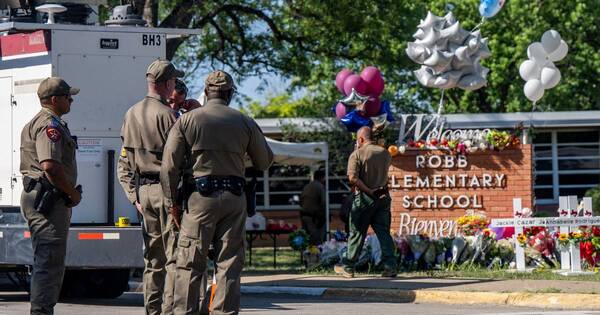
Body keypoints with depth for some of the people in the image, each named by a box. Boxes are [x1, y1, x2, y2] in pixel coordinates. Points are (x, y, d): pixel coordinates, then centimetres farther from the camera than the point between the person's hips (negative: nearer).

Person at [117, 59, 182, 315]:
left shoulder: (131, 114, 12)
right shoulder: (167, 114, -12)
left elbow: (124, 163, 13)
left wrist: (134, 195, 13)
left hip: (143, 190, 7)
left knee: (153, 258, 12)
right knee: (174, 255, -6)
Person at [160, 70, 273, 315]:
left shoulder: (187, 120, 1)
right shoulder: (245, 122, 6)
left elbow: (169, 166, -3)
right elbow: (265, 161, 14)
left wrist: (172, 202, 3)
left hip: (200, 196, -1)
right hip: (234, 198, 2)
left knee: (190, 263, 1)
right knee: (229, 263, 4)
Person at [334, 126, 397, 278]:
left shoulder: (357, 154, -10)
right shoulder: (385, 153, 4)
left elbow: (353, 178, -19)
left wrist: (368, 191, -15)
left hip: (364, 197, -4)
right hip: (383, 196, 4)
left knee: (357, 233, 4)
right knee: (383, 232, 5)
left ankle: (348, 267, 12)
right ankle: (390, 267, -4)